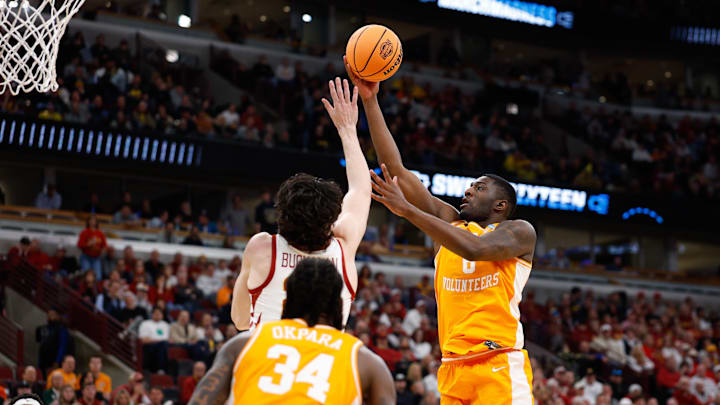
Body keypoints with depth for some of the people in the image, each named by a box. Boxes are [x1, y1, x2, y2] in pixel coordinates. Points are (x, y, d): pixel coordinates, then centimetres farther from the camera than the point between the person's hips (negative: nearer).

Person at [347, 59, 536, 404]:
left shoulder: (519, 232, 4)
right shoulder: (448, 222, 18)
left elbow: (474, 248, -18)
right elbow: (395, 169, 13)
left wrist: (407, 210, -19)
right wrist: (369, 100, 8)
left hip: (500, 367, -5)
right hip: (453, 369, 5)